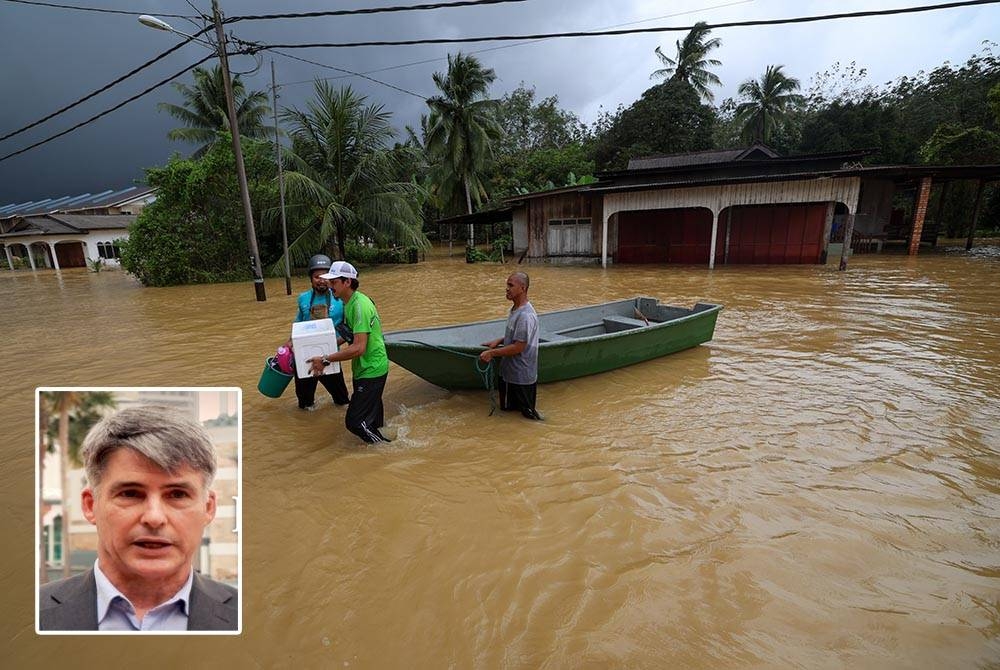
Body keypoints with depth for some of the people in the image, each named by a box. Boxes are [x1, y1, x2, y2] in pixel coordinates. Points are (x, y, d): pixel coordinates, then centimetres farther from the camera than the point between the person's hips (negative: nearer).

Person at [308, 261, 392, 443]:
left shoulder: (359, 306, -24)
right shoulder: (350, 302, 7)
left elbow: (359, 348, -30)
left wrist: (325, 360, -25)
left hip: (371, 371, -10)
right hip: (364, 369, 10)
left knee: (354, 422, -6)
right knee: (371, 418, 24)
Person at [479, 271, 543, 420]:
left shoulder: (525, 316, -25)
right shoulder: (515, 308, 7)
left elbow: (518, 347, -25)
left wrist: (492, 353, -18)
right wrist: (499, 341, 6)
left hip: (520, 376, -10)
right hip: (510, 372, 10)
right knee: (507, 407, 19)